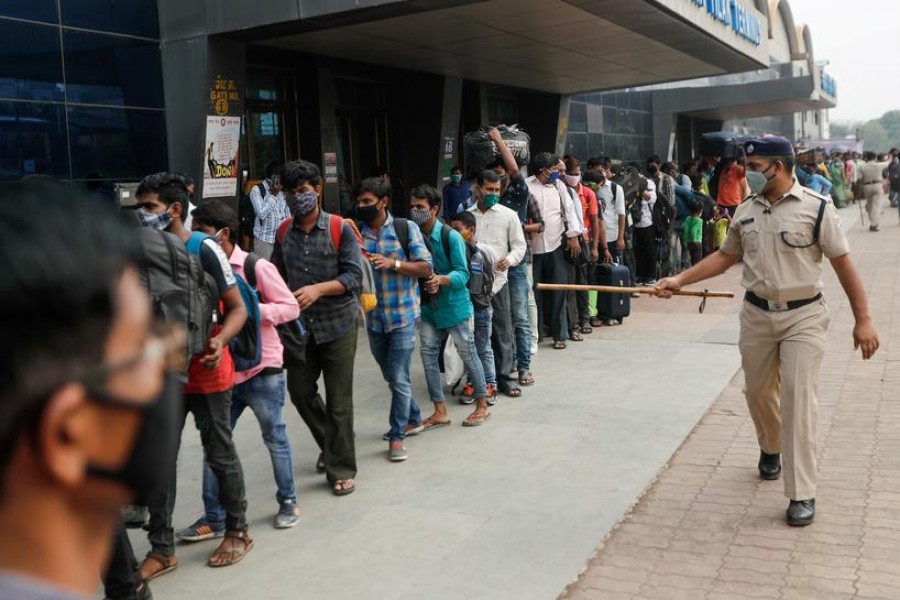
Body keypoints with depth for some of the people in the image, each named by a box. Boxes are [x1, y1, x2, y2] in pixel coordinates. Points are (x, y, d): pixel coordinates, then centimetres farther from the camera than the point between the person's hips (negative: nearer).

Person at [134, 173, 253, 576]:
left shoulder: (205, 250, -14)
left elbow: (237, 308, -12)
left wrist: (220, 341, -30)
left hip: (206, 372, -5)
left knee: (219, 454, 7)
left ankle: (237, 531, 26)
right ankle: (161, 549, 18)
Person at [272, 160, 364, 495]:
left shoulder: (340, 229, -9)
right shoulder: (284, 233, 4)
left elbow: (354, 277, -13)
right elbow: (276, 275, 9)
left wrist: (318, 289, -26)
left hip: (338, 325, -4)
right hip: (300, 326, 4)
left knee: (338, 401, 2)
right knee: (300, 390, 11)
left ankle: (342, 470, 16)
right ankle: (330, 445, 37)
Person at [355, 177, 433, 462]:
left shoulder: (406, 228, -5)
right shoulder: (356, 233, 3)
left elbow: (425, 268, -7)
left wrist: (393, 263, -19)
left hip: (403, 316, -4)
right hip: (374, 318, 5)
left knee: (399, 378, -5)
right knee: (390, 376, 17)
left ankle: (397, 436, 8)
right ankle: (413, 418, 38)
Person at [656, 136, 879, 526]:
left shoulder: (816, 208, -10)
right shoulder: (745, 211, 3)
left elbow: (843, 264, -8)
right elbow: (725, 256, 13)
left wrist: (862, 320, -9)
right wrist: (680, 280, 4)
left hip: (803, 317, -4)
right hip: (757, 315, 5)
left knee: (798, 398, -9)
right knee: (758, 393, 16)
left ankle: (802, 494, -1)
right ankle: (770, 448, 46)